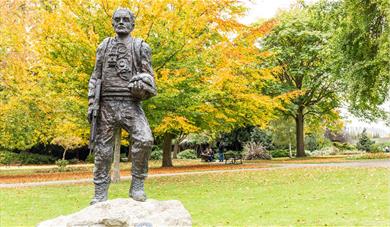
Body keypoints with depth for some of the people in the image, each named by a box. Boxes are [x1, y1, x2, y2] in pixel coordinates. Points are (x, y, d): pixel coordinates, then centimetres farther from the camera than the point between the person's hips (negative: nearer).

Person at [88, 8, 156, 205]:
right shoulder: (104, 46, 14)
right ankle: (100, 194, 11)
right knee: (102, 149, 2)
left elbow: (149, 75, 8)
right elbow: (95, 77, 13)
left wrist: (144, 83, -16)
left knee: (145, 140, -23)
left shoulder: (141, 47, 9)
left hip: (131, 104, -2)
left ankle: (137, 185, -9)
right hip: (107, 104, 2)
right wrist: (91, 103, 4)